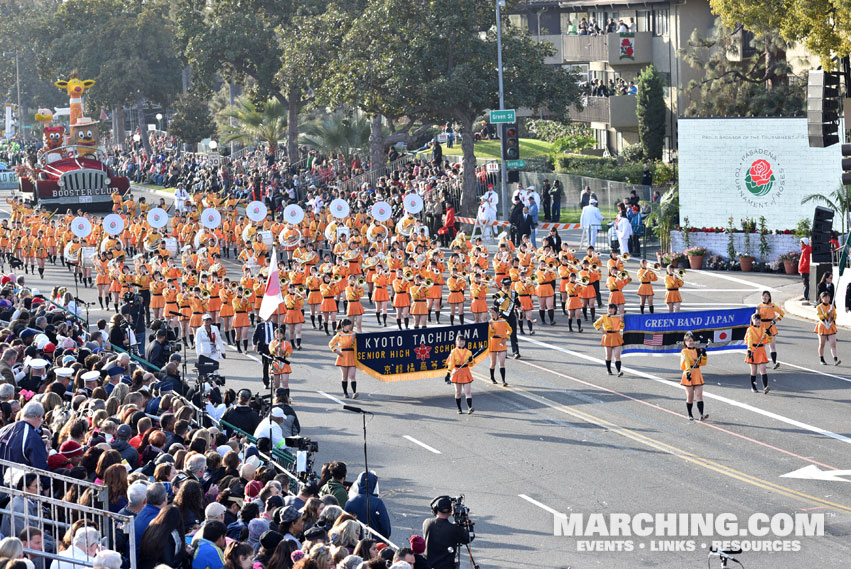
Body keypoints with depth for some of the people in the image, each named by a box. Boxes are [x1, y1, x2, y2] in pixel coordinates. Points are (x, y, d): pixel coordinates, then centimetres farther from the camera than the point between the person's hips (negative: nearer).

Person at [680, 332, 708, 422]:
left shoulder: (698, 350, 10)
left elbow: (703, 363, 7)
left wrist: (704, 355, -9)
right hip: (689, 374, -3)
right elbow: (686, 362, -21)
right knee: (690, 396, 2)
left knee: (699, 395, -7)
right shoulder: (684, 352, -3)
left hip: (697, 374, 3)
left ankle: (701, 415, -16)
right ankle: (690, 415, 16)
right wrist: (688, 372, -36)